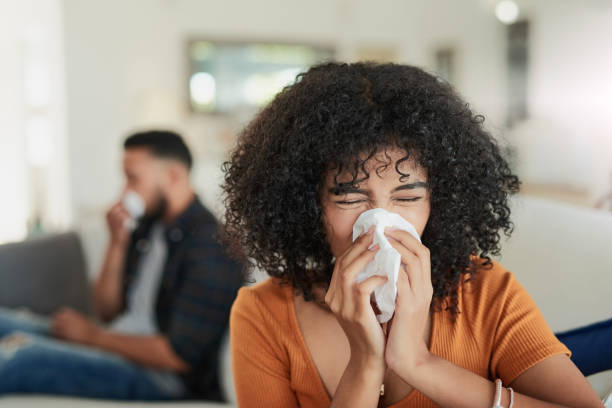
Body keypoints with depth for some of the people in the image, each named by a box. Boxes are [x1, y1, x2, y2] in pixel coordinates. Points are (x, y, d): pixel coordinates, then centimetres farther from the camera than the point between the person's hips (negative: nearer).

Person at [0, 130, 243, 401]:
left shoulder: (209, 246, -17)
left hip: (160, 377, -9)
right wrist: (117, 244, -2)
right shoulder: (148, 226, 10)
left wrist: (93, 335, -10)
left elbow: (179, 356, -19)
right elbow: (109, 312, 13)